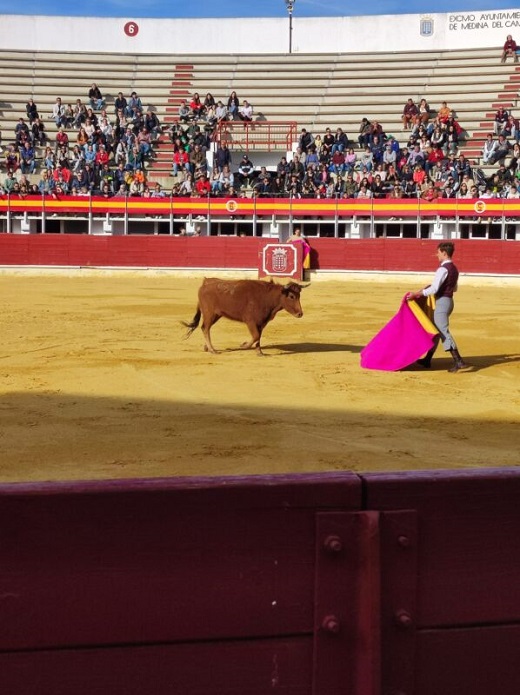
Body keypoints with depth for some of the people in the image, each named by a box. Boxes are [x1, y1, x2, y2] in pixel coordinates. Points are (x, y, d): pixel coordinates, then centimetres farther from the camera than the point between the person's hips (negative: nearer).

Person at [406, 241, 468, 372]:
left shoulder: (443, 269, -17)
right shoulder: (454, 268, 14)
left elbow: (433, 289, -23)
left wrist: (415, 294, -17)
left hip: (441, 301, -10)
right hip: (448, 301, 10)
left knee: (443, 331, -13)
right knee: (436, 330, 16)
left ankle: (458, 361, -21)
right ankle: (427, 360, 25)